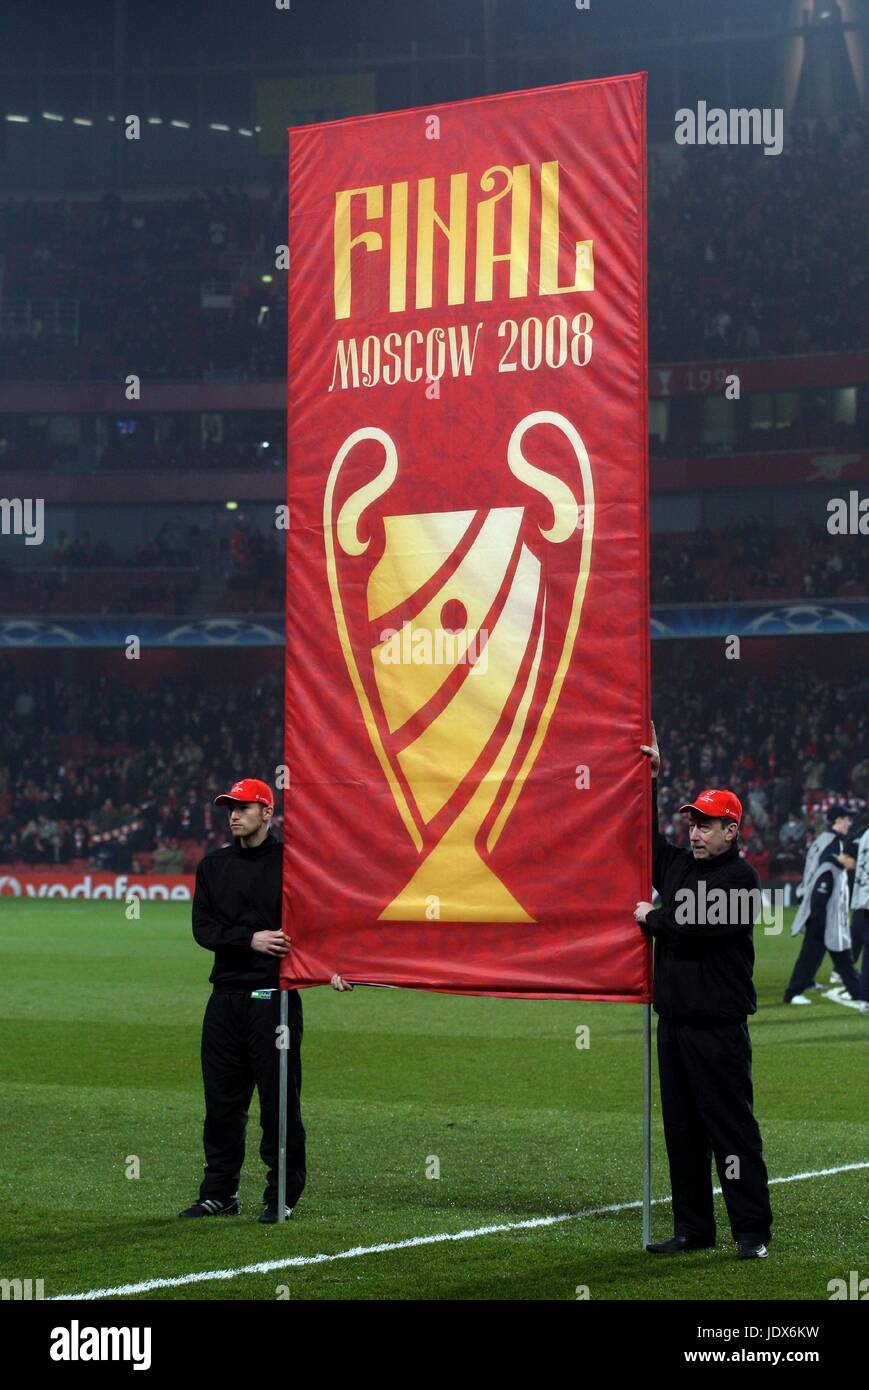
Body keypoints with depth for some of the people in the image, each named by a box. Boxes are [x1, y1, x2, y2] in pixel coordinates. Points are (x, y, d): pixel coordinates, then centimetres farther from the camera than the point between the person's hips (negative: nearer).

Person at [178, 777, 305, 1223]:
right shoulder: (213, 865, 15)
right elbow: (203, 927, 5)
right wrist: (251, 939, -12)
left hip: (274, 997, -5)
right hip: (226, 997, 5)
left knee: (279, 1098, -3)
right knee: (222, 1101, 8)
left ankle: (282, 1196, 4)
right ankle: (219, 1193, 16)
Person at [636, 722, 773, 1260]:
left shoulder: (741, 879, -9)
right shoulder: (678, 864, 15)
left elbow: (697, 928, -20)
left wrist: (652, 919, -3)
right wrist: (650, 779, 25)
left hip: (718, 1027, -8)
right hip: (674, 1022, 8)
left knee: (732, 1128, -7)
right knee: (681, 1129, 10)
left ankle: (753, 1230, -4)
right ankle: (693, 1229, 17)